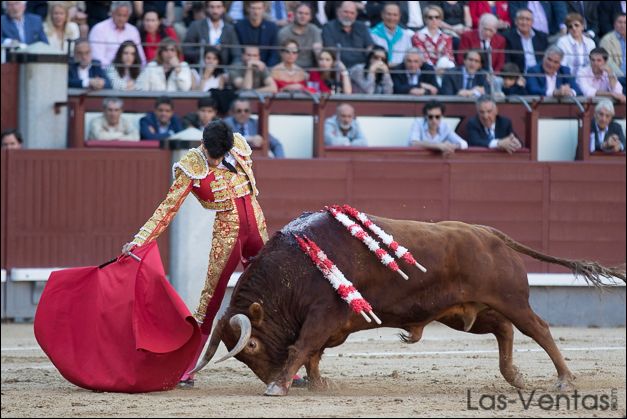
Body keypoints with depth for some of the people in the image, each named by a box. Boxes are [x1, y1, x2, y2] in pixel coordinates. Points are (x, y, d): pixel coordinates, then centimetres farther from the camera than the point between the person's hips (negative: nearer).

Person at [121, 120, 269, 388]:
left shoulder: (238, 146, 1)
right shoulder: (192, 168, -11)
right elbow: (168, 207, -12)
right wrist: (139, 241, -20)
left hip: (256, 228, 5)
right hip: (227, 232, -5)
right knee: (210, 299, -7)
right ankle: (186, 369, -4)